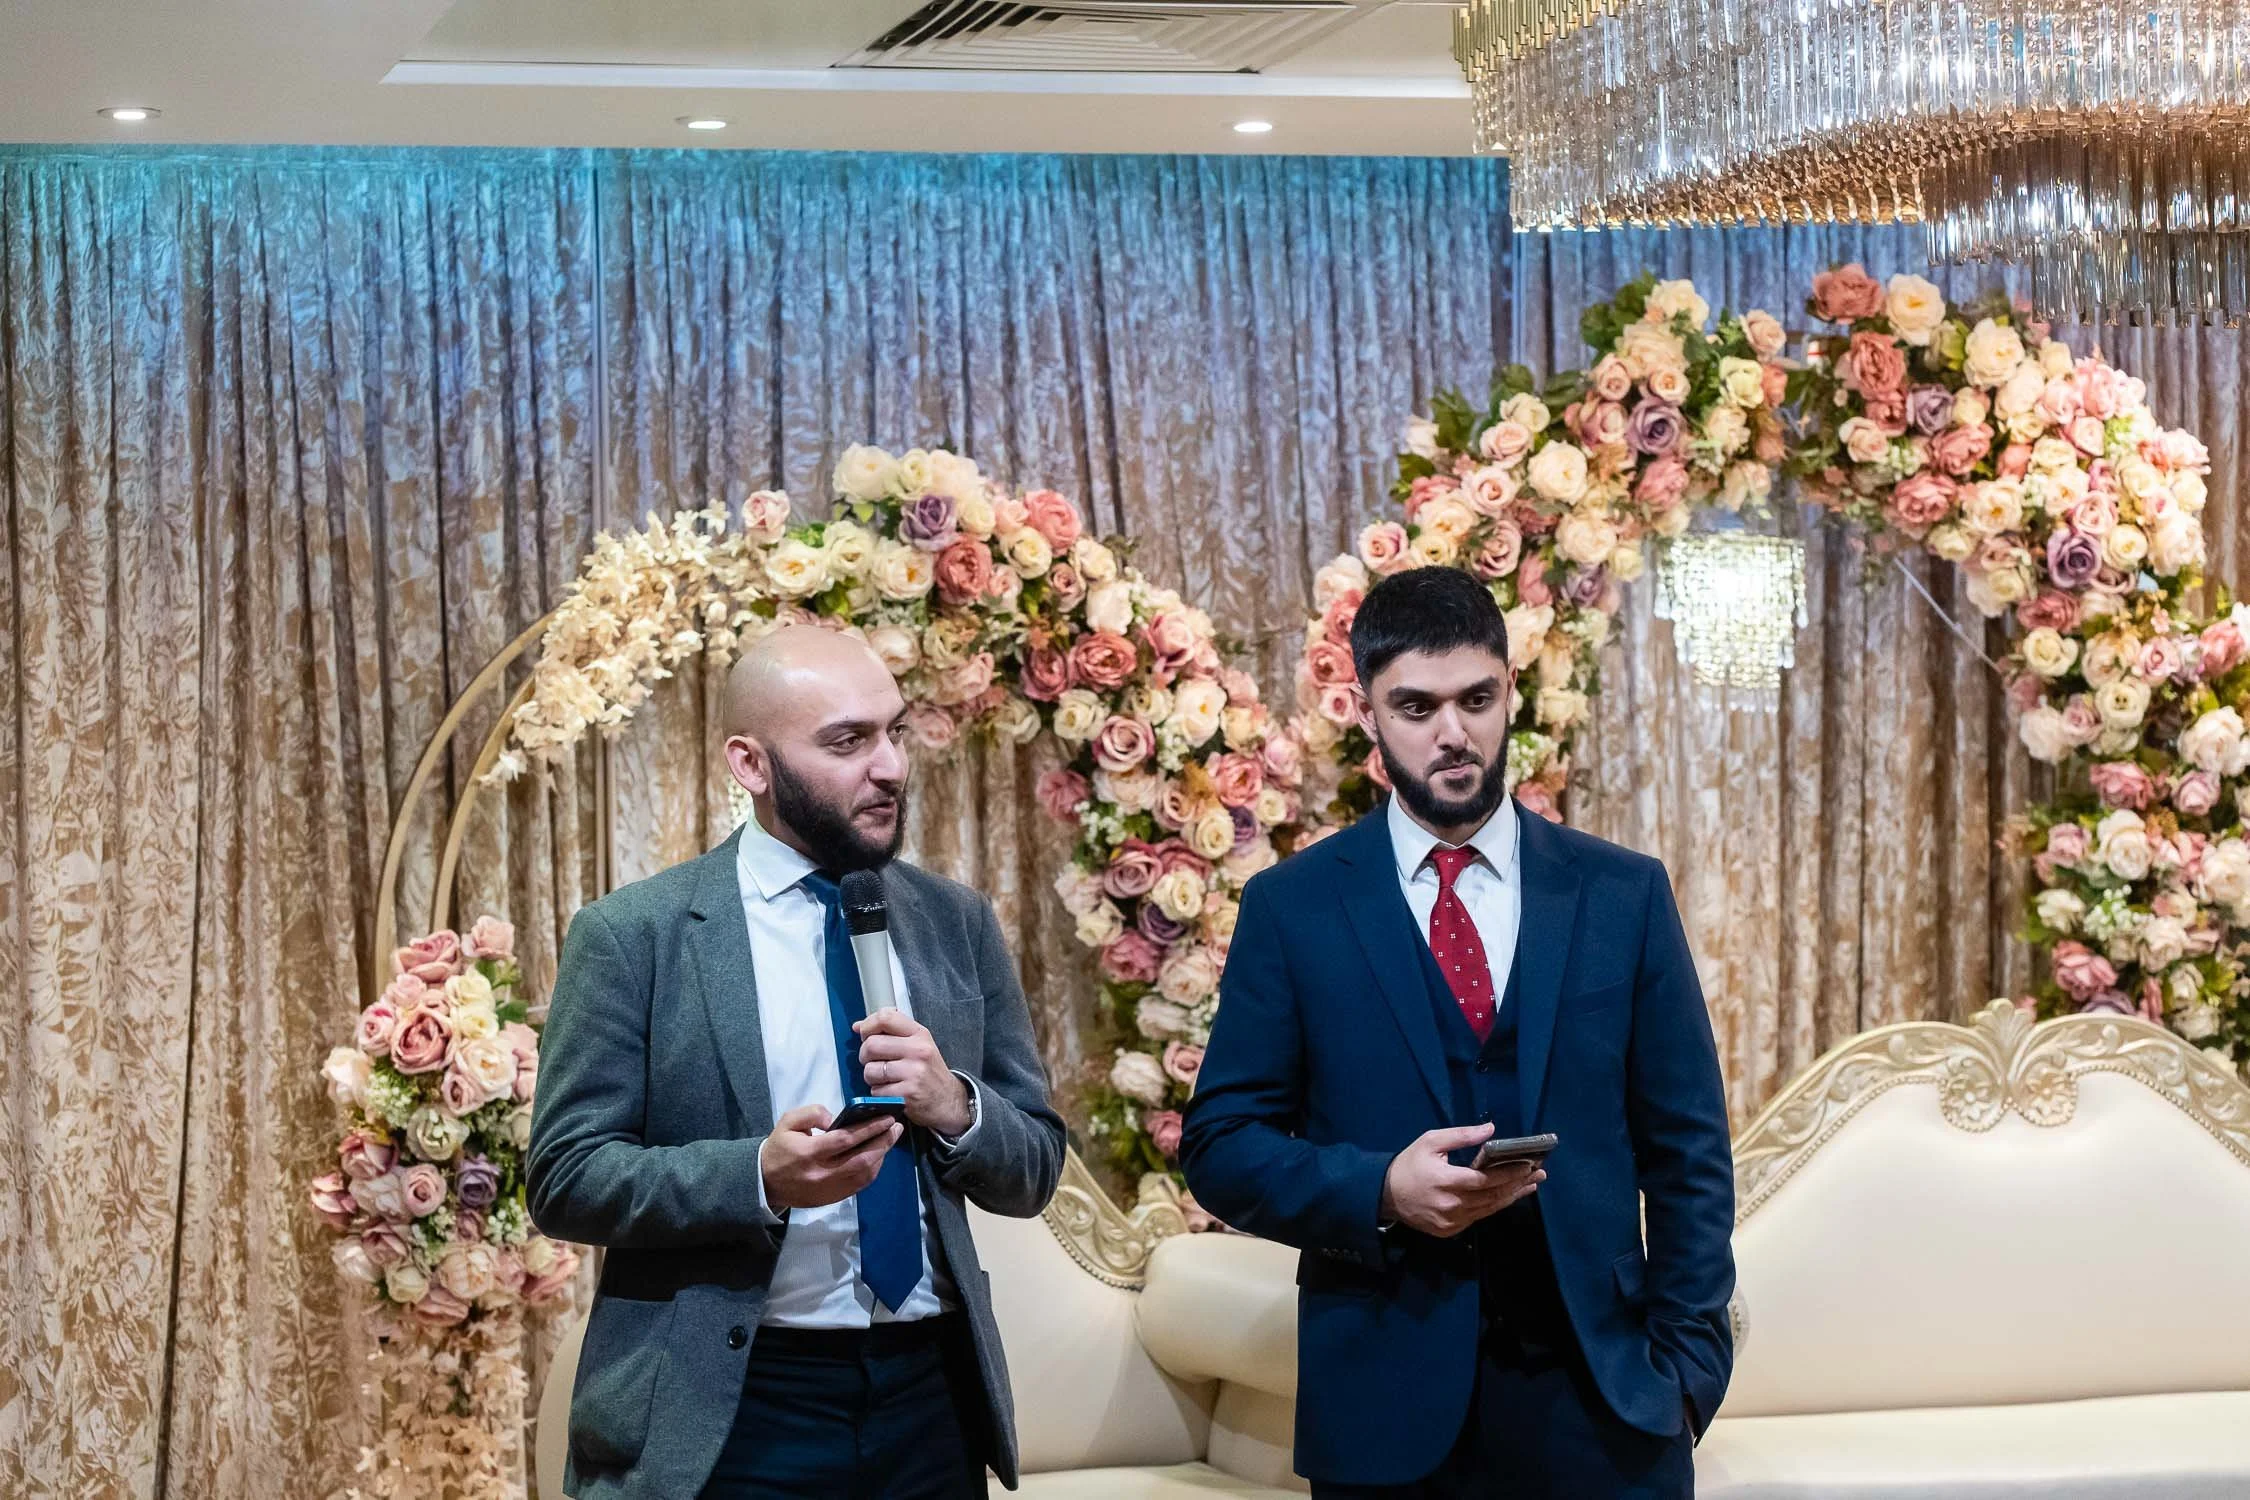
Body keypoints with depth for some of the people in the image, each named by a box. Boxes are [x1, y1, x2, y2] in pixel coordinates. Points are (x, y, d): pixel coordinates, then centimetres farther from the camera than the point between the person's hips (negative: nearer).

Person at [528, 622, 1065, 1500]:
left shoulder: (958, 924, 6)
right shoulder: (633, 936, -5)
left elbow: (1032, 1171, 9)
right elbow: (563, 1178, -8)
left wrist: (955, 1107, -12)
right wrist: (760, 1176, -23)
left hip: (930, 1401, 4)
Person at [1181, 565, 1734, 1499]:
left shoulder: (1623, 895, 5)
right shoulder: (1291, 908, 2)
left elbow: (1687, 1151, 6)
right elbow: (1219, 1144, 1)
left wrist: (1687, 1361, -2)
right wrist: (1379, 1192, -16)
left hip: (1597, 1395, 1)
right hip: (1385, 1400, -1)